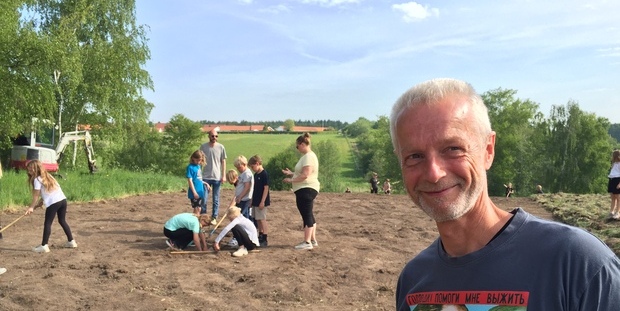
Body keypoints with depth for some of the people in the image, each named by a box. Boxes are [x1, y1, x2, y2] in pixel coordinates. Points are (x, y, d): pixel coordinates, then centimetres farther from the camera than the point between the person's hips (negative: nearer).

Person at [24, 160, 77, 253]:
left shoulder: (37, 179, -1)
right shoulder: (47, 175, 22)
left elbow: (36, 195, -2)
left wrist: (31, 207, 2)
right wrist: (41, 202, 18)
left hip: (53, 202, -8)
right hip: (63, 199, 8)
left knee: (47, 223, -1)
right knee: (62, 221, 19)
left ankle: (44, 246, -3)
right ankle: (71, 241, 23)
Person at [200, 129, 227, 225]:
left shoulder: (221, 147, -1)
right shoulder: (203, 146, -1)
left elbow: (223, 162, 3)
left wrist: (224, 175, -2)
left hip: (217, 177, 0)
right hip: (205, 177, 0)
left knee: (216, 199, 8)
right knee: (204, 199, 0)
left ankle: (214, 218, 19)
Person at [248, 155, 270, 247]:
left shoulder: (264, 174, -14)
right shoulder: (256, 175, 12)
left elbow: (266, 188, -18)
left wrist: (262, 201, -20)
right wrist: (252, 201, 18)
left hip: (261, 202, -9)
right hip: (256, 201, 9)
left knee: (262, 220, -5)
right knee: (258, 220, 14)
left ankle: (265, 240, 0)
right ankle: (260, 237, 24)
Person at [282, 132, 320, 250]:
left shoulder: (308, 157, -16)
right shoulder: (308, 156, 17)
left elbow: (305, 175, -23)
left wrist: (291, 180, -13)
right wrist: (291, 173, 18)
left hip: (306, 190, -11)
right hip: (306, 190, 11)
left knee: (306, 215, -8)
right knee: (309, 215, 13)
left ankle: (307, 242, -5)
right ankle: (313, 240, 19)